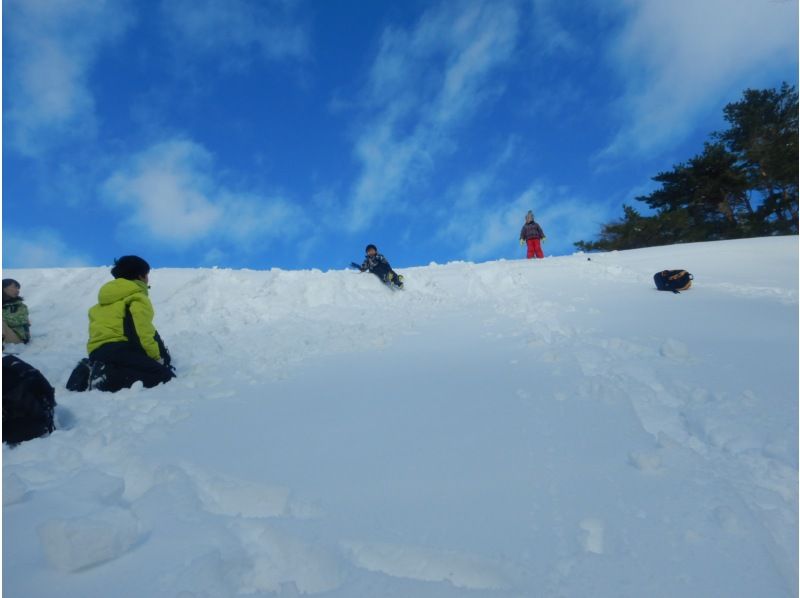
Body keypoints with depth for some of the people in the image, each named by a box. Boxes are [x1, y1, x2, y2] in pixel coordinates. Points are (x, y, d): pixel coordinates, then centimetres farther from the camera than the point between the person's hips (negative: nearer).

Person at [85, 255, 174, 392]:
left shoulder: (105, 300, 31)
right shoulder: (137, 298, 1)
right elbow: (142, 332, -12)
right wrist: (157, 357, -3)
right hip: (119, 348, -9)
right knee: (165, 376, -14)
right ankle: (110, 377, -29)